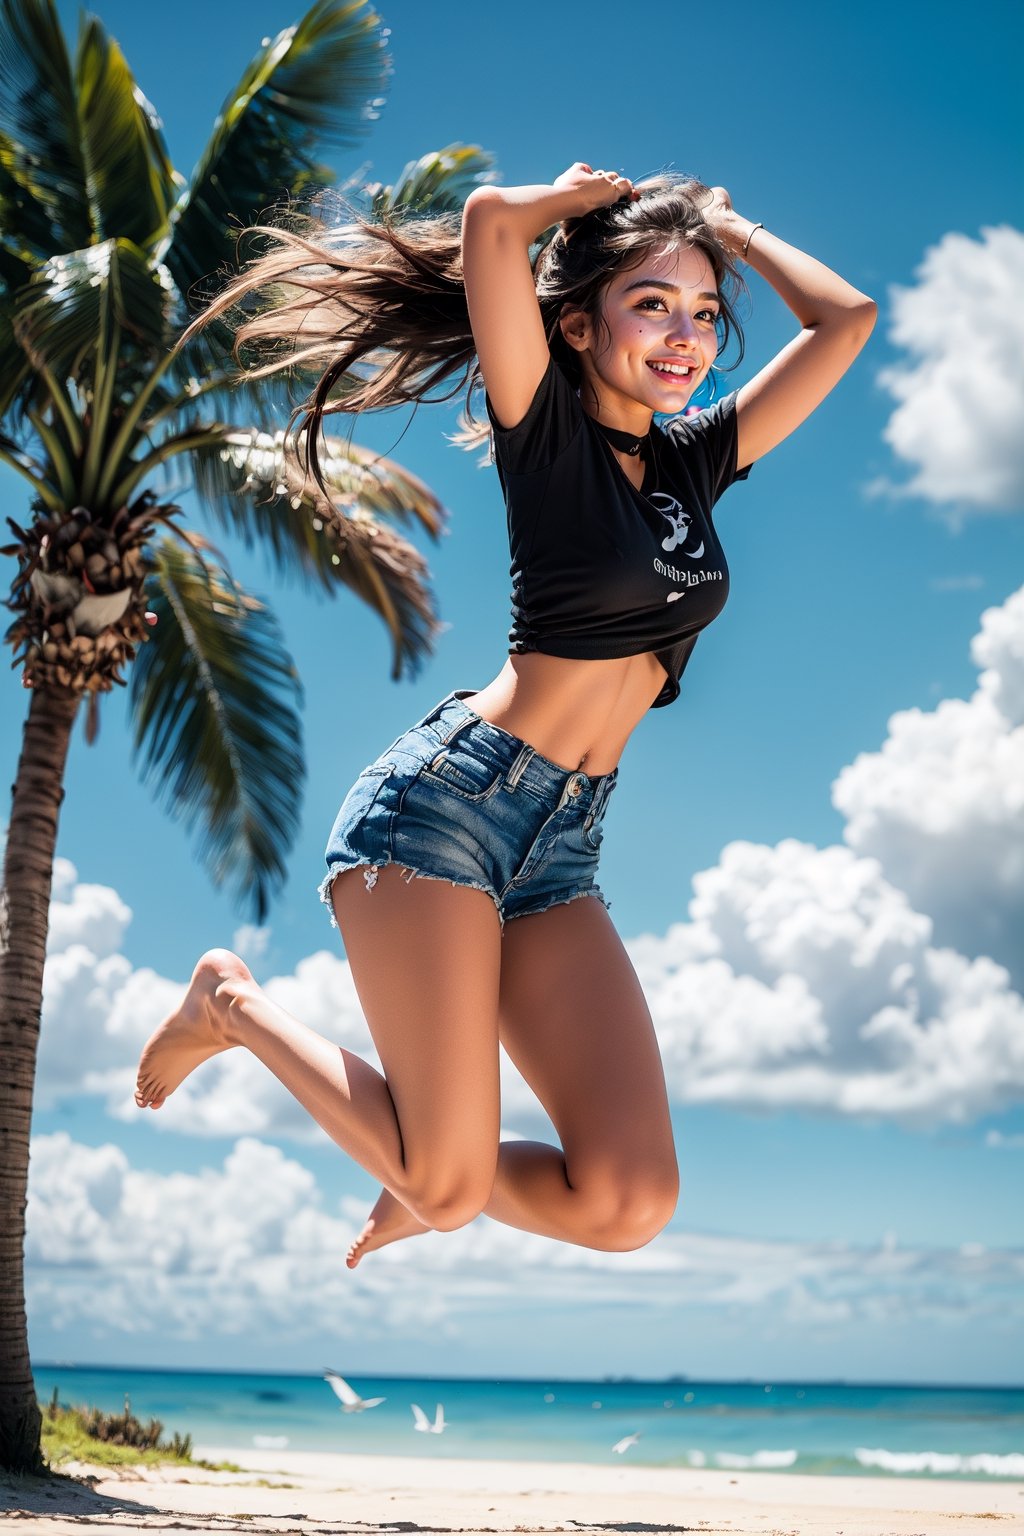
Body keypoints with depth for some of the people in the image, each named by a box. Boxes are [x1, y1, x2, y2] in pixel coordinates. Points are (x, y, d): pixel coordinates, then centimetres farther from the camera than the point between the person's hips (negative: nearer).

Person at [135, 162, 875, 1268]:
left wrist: (727, 227, 21)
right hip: (449, 795, -6)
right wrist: (588, 195, 4)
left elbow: (847, 319, 12)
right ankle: (233, 1004, 15)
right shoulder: (547, 431, -2)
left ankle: (424, 1189, 22)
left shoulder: (698, 457, 14)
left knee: (630, 1203, -9)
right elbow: (489, 220, -15)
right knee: (449, 1188, -9)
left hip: (565, 843, 6)